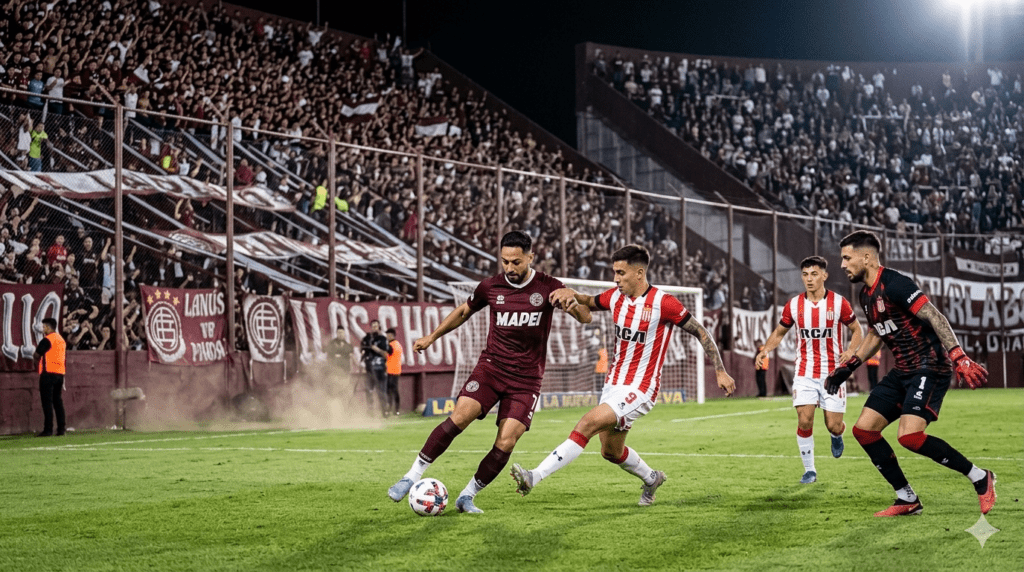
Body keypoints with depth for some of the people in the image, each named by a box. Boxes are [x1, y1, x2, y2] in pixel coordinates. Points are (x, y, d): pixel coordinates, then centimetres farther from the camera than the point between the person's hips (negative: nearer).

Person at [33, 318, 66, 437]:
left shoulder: (46, 340, -9)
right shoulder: (61, 340, 15)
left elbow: (36, 356, -4)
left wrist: (35, 355, 16)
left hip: (48, 373, -7)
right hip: (60, 373, 7)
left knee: (47, 402, -6)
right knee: (58, 401, 11)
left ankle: (48, 429, -10)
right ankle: (61, 428, 8)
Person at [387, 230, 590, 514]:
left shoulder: (548, 287, -4)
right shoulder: (490, 287, 2)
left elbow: (584, 318, -9)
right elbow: (464, 311, 20)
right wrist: (432, 336, 20)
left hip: (527, 378, 0)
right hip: (491, 366, 1)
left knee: (506, 443, -12)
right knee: (460, 417, -22)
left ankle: (467, 496, 6)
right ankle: (413, 475, -12)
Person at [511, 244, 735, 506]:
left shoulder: (663, 303, -16)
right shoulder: (615, 297, 3)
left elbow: (701, 332, -7)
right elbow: (589, 303, 22)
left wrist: (720, 371, -8)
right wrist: (570, 294, -2)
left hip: (640, 390, -8)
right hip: (613, 384, 8)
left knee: (590, 422, -25)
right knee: (611, 451, 16)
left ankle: (535, 476, -30)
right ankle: (651, 478, 45)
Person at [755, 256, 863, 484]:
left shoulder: (838, 303, -5)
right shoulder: (793, 305, 0)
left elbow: (857, 330, 6)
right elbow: (779, 332, 14)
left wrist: (851, 350, -14)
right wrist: (765, 350, -5)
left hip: (832, 373, -1)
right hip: (804, 373, 1)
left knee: (833, 426, -2)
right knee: (804, 421, -12)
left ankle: (836, 436, 37)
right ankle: (809, 470, 4)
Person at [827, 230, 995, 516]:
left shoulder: (894, 284, -17)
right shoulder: (866, 294, 12)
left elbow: (935, 318, -23)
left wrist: (959, 357, -33)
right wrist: (846, 368, 25)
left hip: (929, 368, -10)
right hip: (902, 371, 10)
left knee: (909, 436, -25)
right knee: (864, 429, 2)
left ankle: (980, 478, -8)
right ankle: (907, 500, 10)